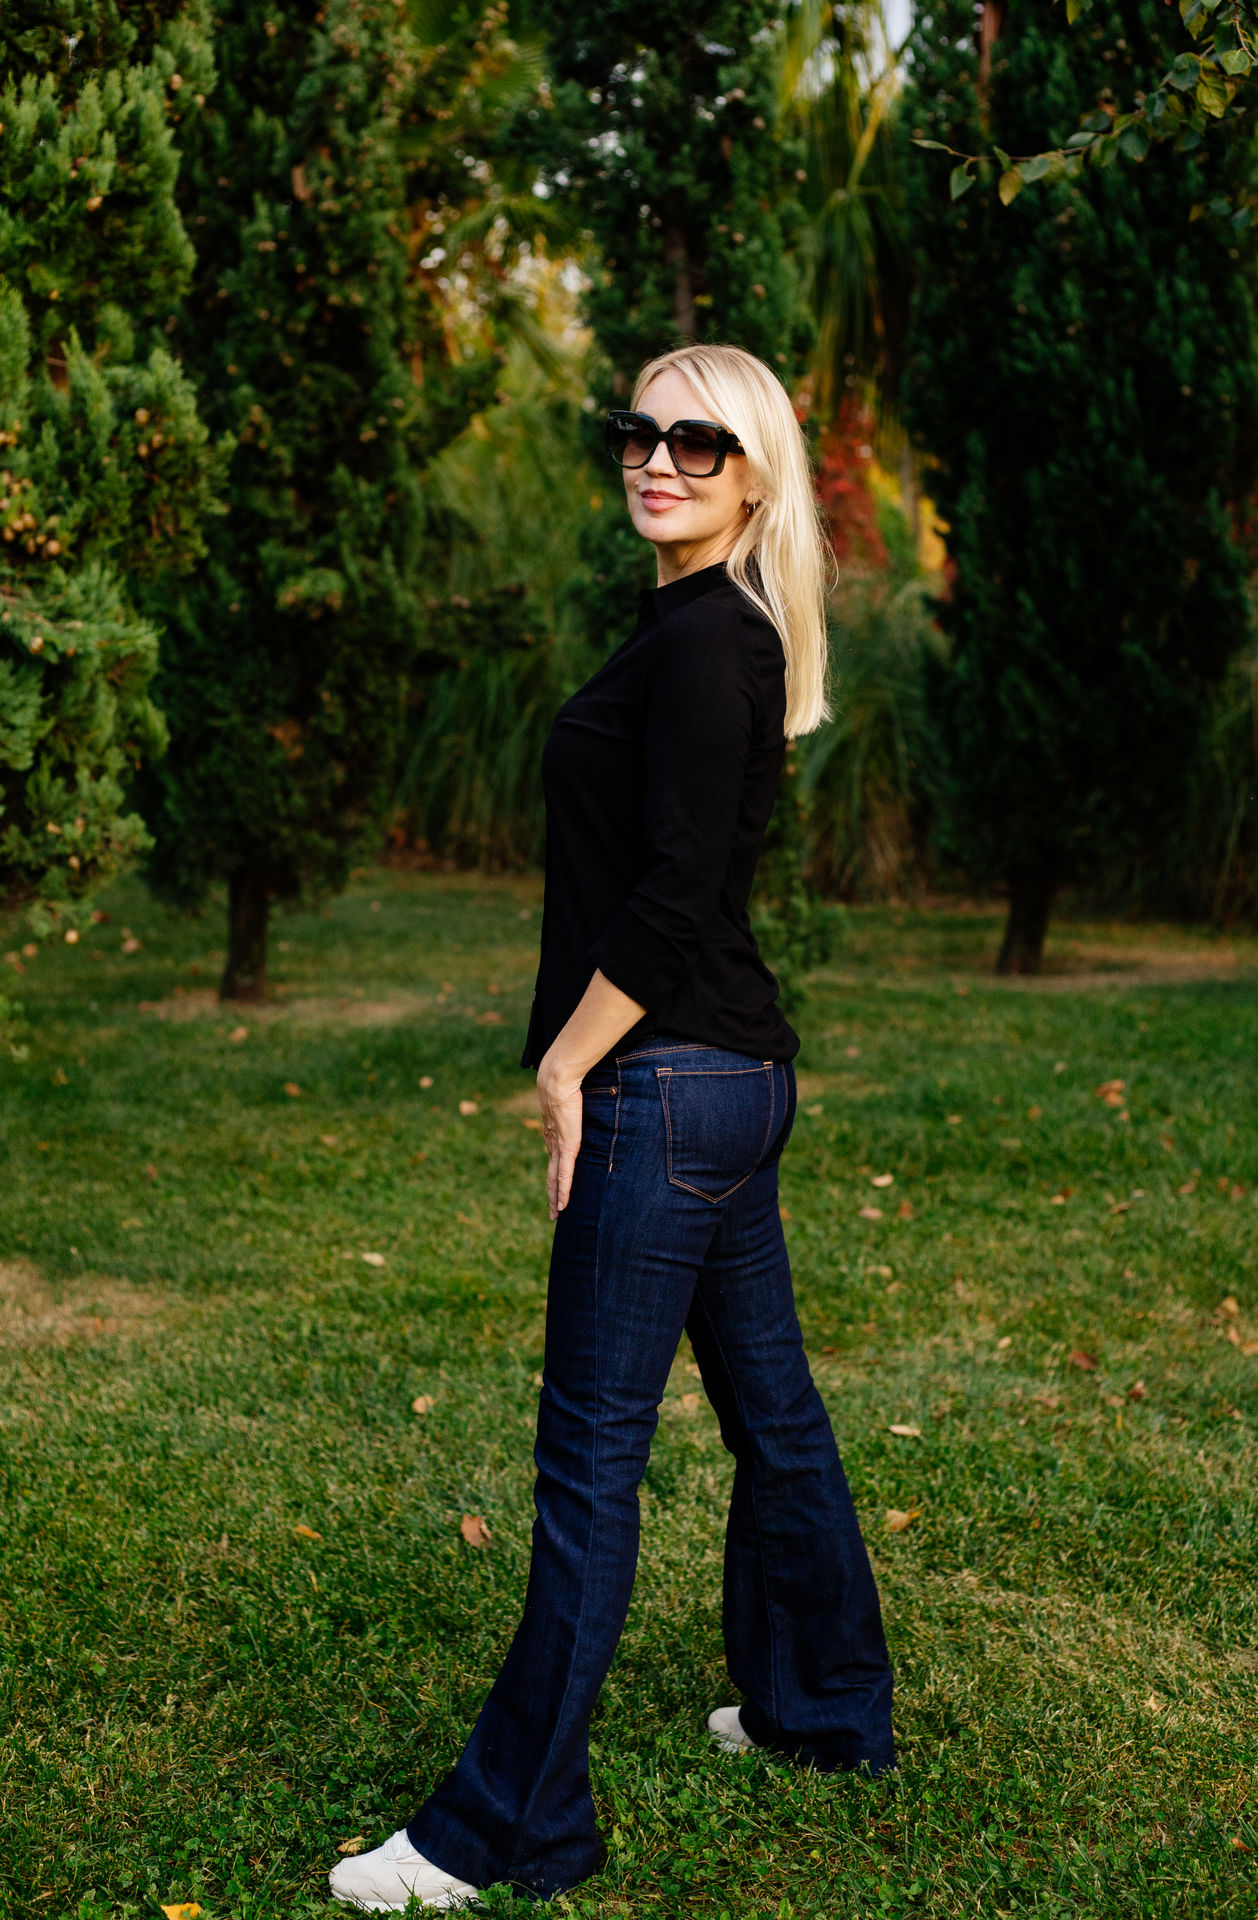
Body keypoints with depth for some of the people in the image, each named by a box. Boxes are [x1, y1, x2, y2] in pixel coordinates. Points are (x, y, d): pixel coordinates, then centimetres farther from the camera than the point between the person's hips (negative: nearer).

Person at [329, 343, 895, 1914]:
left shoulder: (706, 639, -15)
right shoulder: (716, 632, 16)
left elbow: (671, 892, -21)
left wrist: (565, 1062, -12)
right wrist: (585, 1058, 18)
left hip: (669, 1084, -10)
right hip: (732, 1074, 10)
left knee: (590, 1451, -4)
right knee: (769, 1404, 20)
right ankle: (828, 1709, 36)